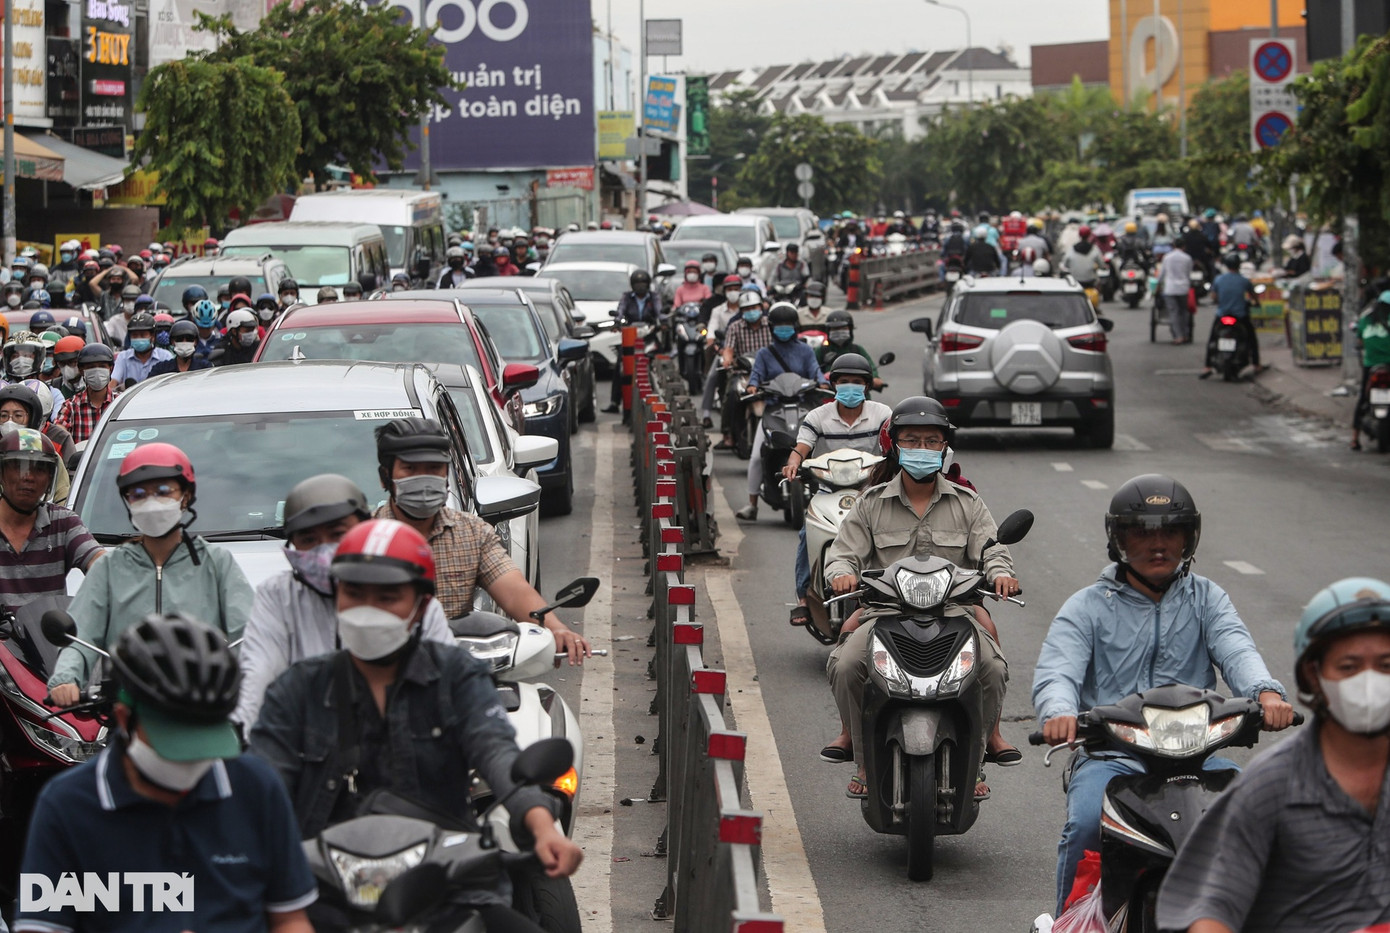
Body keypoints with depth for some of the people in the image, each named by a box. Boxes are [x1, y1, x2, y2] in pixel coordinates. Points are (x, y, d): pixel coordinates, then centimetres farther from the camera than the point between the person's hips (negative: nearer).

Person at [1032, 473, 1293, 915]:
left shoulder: (1206, 598, 16)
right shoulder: (1087, 606, 10)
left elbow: (1236, 649, -4)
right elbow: (1056, 669, -7)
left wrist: (1266, 693, -29)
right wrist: (1059, 712, -33)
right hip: (1110, 756, -2)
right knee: (1085, 825, -31)